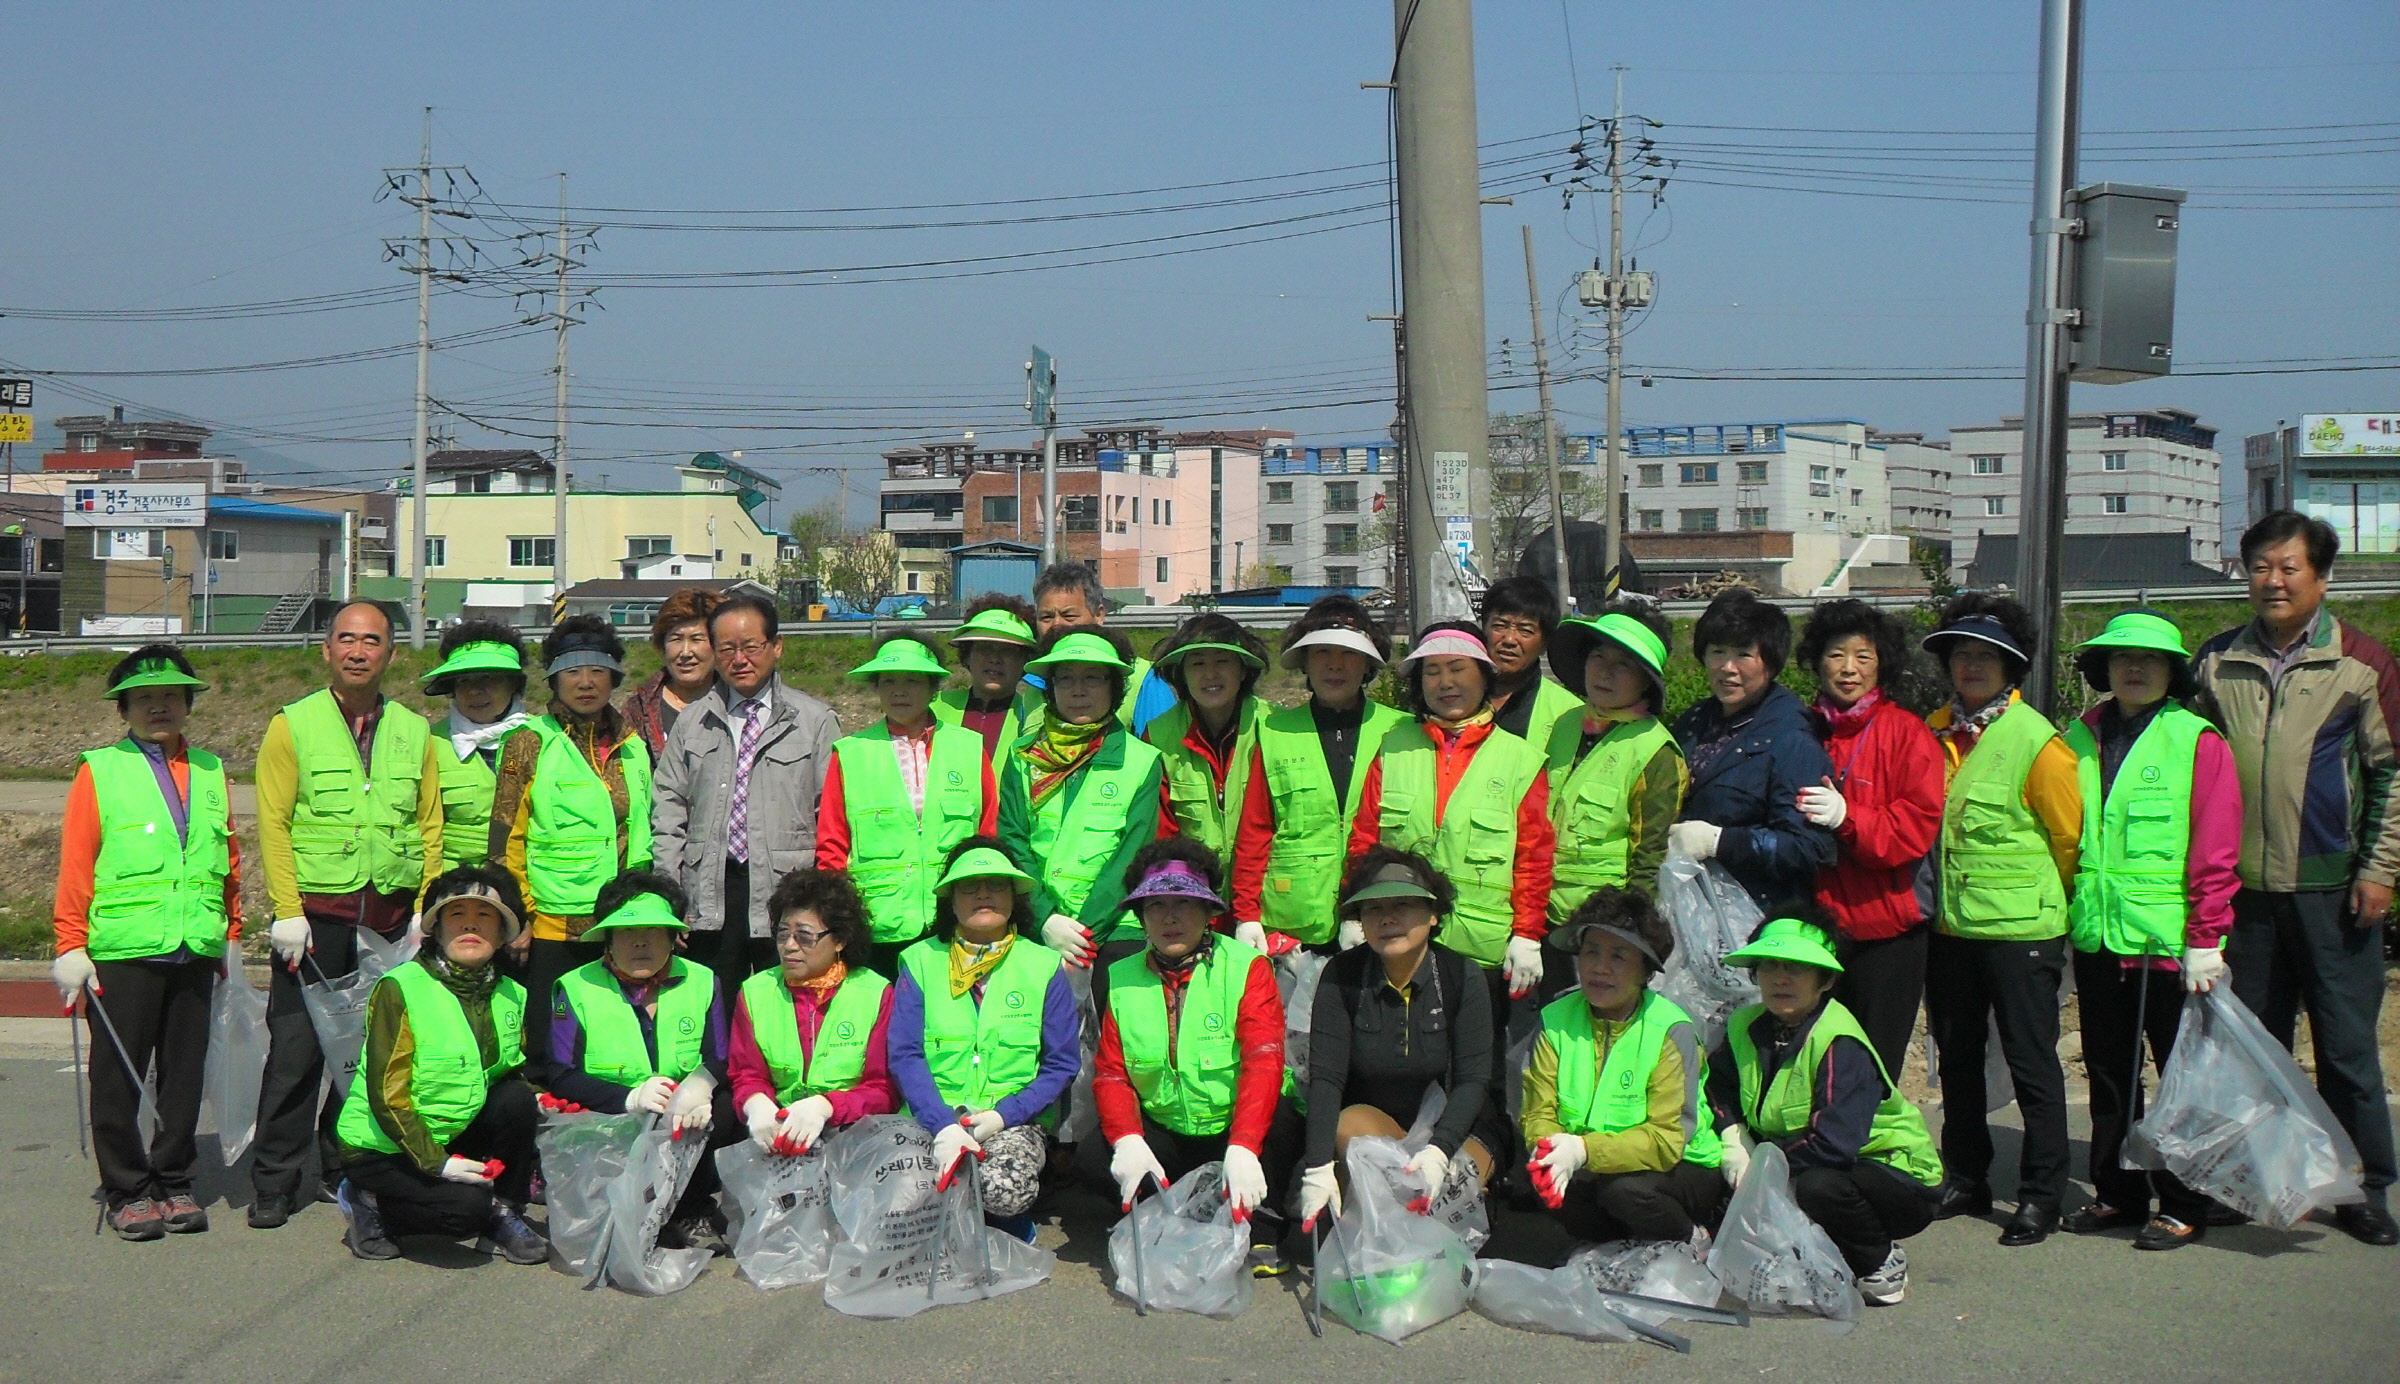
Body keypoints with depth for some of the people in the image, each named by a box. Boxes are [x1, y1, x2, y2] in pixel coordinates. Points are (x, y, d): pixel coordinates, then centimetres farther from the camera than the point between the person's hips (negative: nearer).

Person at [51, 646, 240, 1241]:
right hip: (121, 952, -3)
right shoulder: (99, 772, 1)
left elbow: (229, 860, 16)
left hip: (195, 953, 4)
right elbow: (75, 866, -2)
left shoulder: (210, 772, 12)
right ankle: (127, 1192, 14)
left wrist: (232, 936, 15)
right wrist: (70, 946, -6)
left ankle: (173, 1184, 20)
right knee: (119, 1078, 3)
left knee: (185, 1074, 8)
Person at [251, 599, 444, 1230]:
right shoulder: (293, 726, 1)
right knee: (297, 1048, -2)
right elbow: (274, 824, -4)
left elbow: (429, 829, 11)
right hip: (316, 913, -3)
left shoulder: (414, 733, 10)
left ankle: (347, 1166, 21)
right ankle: (274, 1182, 7)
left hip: (390, 916, 3)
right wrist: (287, 912, -11)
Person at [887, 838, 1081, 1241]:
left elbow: (1062, 1065, 4)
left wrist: (1004, 1115, -11)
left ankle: (1013, 1230, 5)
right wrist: (942, 1125, -18)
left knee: (1006, 1189, -32)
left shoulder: (1044, 965, 7)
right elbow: (904, 1055, -2)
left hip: (1015, 1121, 0)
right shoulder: (920, 962, 7)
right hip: (935, 1117, 0)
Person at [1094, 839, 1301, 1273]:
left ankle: (1261, 1234, -13)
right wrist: (1128, 1141, -25)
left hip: (1238, 1132, -3)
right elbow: (1111, 1073, -4)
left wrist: (1242, 1148, -35)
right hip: (1165, 1136, 3)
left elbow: (1263, 1062, -20)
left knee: (1280, 1114, -32)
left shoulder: (1247, 968, -7)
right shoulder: (1121, 979, 4)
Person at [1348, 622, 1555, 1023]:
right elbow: (1364, 839, 10)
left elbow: (1535, 857, 3)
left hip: (1484, 952, -1)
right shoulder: (1393, 748, 9)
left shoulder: (1521, 759, 5)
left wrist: (1527, 937, -4)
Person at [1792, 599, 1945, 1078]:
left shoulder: (1906, 732, -1)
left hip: (1887, 927, -3)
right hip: (1816, 926, 3)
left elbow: (1917, 826, -10)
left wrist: (1847, 818, -21)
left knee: (1875, 1071, 4)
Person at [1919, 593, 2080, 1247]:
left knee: (2031, 1062, 1)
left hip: (2020, 929, -6)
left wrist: (2042, 900, 7)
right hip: (1948, 924, 6)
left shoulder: (2036, 741, -11)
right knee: (1956, 1058, 14)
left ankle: (2040, 1195, 10)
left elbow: (2069, 835, -3)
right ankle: (1966, 1181, 27)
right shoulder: (1934, 733, 6)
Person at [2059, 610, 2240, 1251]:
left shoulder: (2197, 742, -6)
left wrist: (2205, 940, -12)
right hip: (2095, 937, 5)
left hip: (2167, 943, -5)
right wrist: (2063, 912, 7)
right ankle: (2117, 1193, 25)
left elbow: (2214, 850, -9)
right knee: (2108, 1073, 13)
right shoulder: (2079, 739, 8)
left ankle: (2183, 1206, 15)